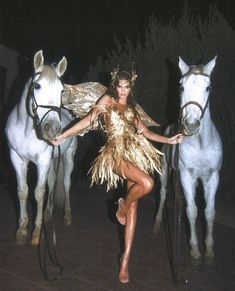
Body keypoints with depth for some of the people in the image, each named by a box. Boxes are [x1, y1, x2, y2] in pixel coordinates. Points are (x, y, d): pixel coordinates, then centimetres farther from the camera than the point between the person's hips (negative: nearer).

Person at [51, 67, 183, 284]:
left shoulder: (131, 109, 24)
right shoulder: (107, 100, 11)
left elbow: (145, 132, 25)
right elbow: (88, 120, 3)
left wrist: (169, 140, 20)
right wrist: (62, 136, -4)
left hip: (136, 151, 5)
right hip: (117, 151, -5)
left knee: (133, 204, -1)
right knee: (147, 183, -28)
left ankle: (126, 259, 6)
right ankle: (122, 205, 7)